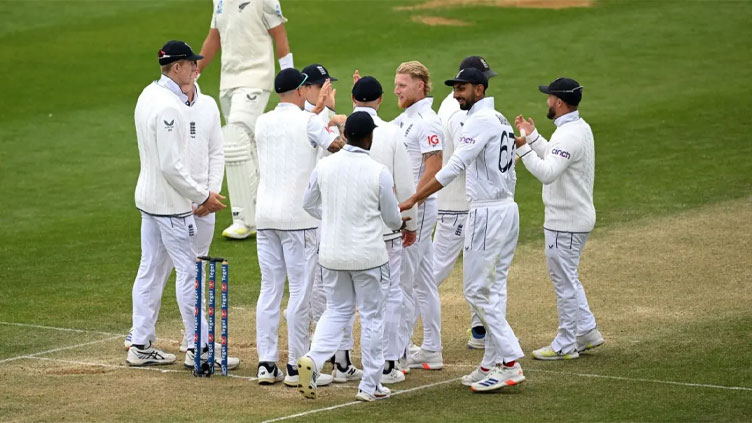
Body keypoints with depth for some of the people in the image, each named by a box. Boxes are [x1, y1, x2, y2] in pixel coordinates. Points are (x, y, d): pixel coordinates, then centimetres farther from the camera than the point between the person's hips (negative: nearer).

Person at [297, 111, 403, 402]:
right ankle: (370, 386, 12)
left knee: (337, 310, 17)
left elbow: (309, 204, 11)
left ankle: (313, 358, -9)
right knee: (372, 316, 8)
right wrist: (398, 224, 22)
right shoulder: (379, 173, -13)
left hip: (332, 255, 3)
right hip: (368, 256, -3)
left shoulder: (324, 166, -3)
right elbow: (392, 218, -2)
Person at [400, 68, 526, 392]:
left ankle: (510, 363, -11)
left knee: (477, 290, -7)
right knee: (494, 289, 12)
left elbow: (453, 169, -24)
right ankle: (493, 364, 14)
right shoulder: (502, 121, 16)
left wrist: (412, 201, -25)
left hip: (488, 214, -10)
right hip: (508, 210, 10)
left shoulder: (480, 122, -15)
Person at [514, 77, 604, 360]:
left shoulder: (568, 135, -23)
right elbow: (554, 158, 25)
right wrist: (532, 136, 22)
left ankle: (565, 345, 6)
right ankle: (587, 332, 25)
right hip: (577, 217, 11)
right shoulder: (580, 127, 10)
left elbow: (547, 173, -33)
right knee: (567, 277, 21)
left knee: (564, 281, -1)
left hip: (565, 223, -11)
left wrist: (523, 148, -31)